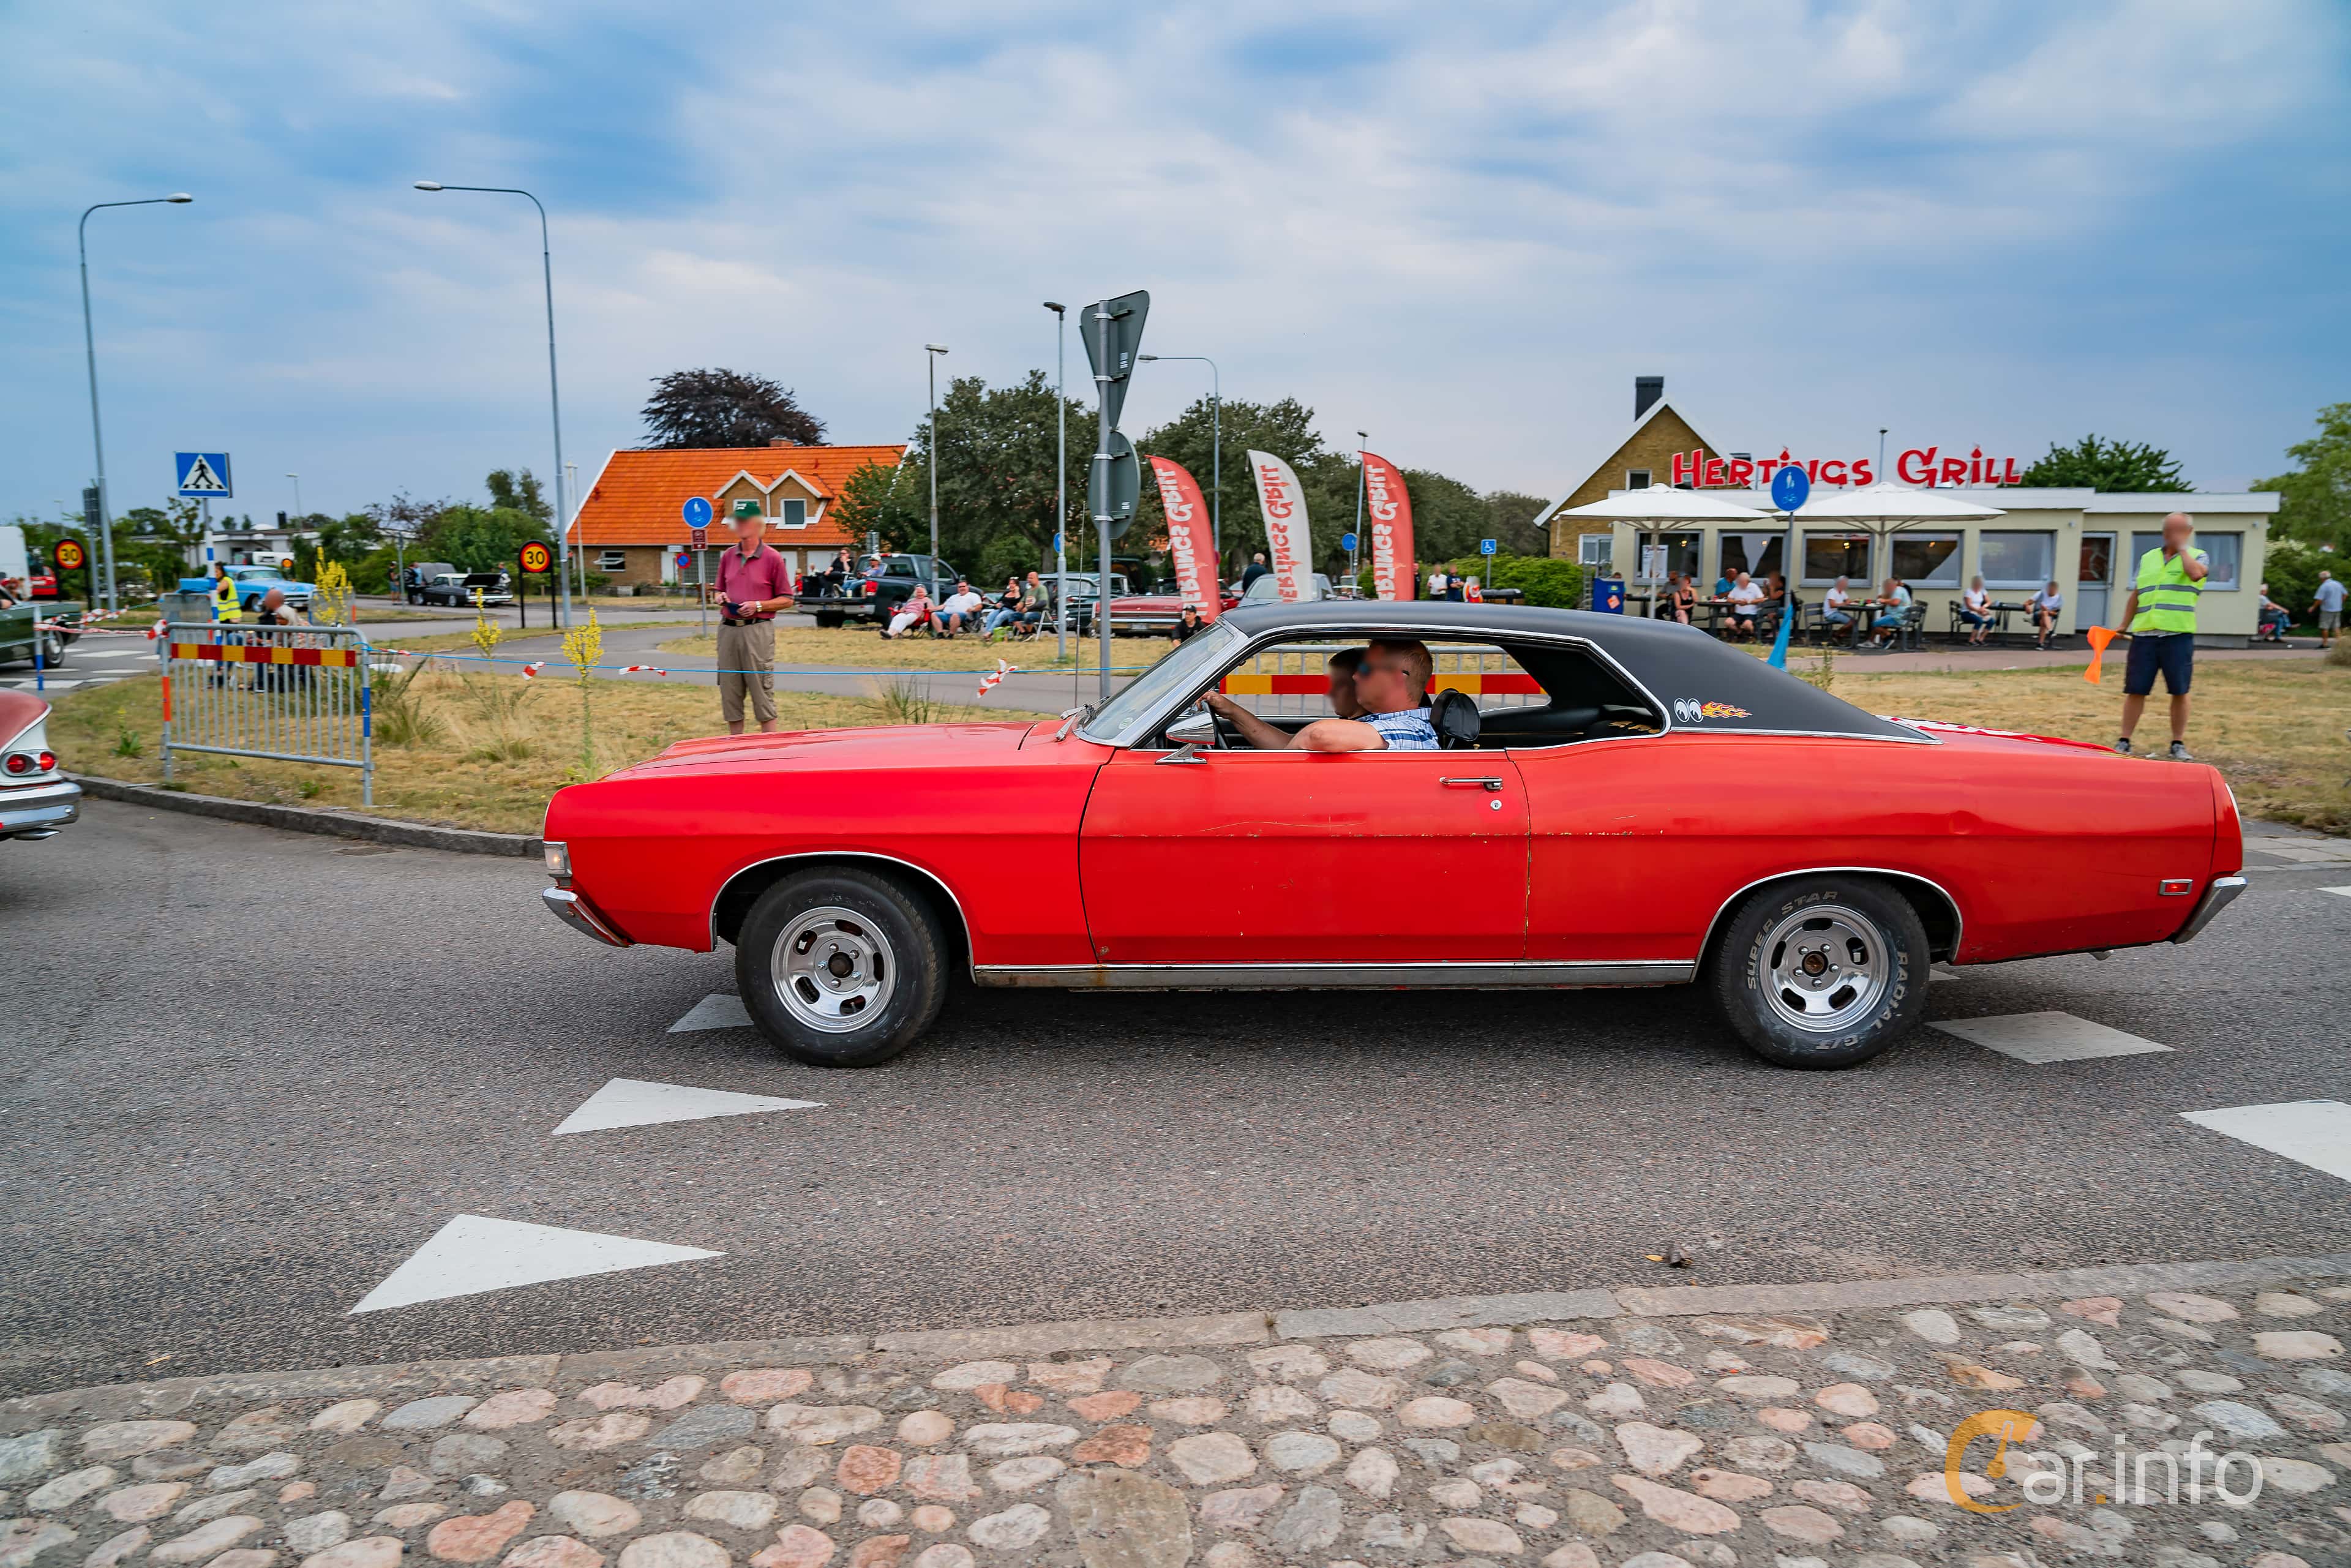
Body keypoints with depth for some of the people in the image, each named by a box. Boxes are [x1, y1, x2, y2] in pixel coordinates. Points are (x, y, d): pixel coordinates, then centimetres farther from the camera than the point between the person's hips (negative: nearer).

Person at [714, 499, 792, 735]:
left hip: (758, 630, -5)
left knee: (762, 693, -4)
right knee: (730, 693, 8)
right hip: (728, 629, 5)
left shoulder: (772, 558, -1)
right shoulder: (728, 556, 14)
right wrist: (722, 598, 1)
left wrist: (758, 605, -13)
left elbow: (786, 599, 0)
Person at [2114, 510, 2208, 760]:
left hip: (2178, 636, -3)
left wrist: (2182, 548, -9)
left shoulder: (2197, 557, 5)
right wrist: (2123, 626, 16)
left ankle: (2178, 744, 11)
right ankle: (2124, 741, 8)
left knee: (2179, 692, 1)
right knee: (2136, 690, 2)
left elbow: (2195, 573, -20)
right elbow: (2135, 596, 21)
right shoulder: (2147, 558, 16)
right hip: (2144, 635, 3)